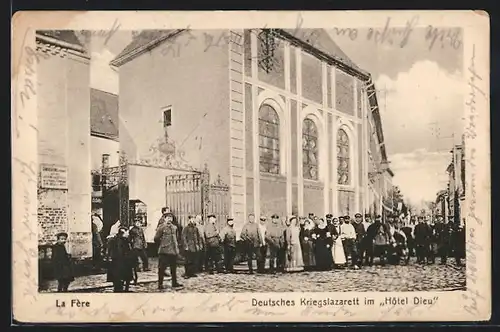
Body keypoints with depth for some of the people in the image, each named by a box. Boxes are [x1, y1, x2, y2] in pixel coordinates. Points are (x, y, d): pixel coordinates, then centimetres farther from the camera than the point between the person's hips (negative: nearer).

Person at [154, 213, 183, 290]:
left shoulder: (174, 227, 13)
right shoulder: (161, 227, -6)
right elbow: (156, 239, -9)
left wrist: (177, 247, 16)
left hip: (173, 251, 6)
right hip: (164, 251, -6)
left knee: (173, 267, 12)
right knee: (162, 268, -2)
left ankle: (174, 283, 23)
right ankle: (160, 284, 6)